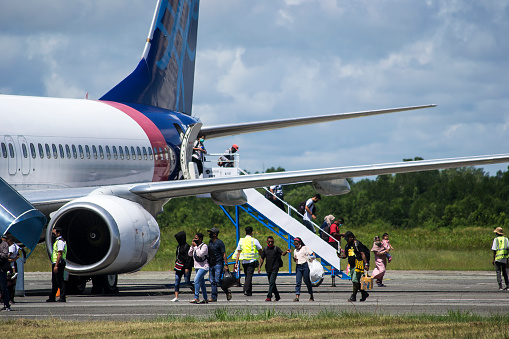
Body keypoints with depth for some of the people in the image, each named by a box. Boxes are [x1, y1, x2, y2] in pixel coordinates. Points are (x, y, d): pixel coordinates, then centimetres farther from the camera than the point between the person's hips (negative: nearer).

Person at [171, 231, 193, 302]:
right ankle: (176, 297, -1)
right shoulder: (179, 246, 12)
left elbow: (188, 258, -17)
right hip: (179, 266, 8)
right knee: (177, 280, 0)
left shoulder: (186, 246, -14)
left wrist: (187, 268, -21)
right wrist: (176, 264, 20)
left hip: (185, 266, -8)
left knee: (187, 281, -4)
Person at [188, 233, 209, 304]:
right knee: (201, 283, 10)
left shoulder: (204, 246, -13)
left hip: (203, 267, -9)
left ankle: (196, 298, -23)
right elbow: (190, 254, 9)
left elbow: (200, 254, -25)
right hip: (197, 267, 9)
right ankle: (205, 299, 16)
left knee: (196, 280, -20)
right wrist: (192, 246, -3)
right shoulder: (196, 246, 10)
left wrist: (196, 246, -19)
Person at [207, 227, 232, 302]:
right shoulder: (210, 242, 12)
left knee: (218, 280, -12)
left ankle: (227, 292, 9)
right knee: (212, 281, 5)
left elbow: (224, 254, -11)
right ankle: (214, 297, 8)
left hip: (218, 264, -8)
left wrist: (226, 265, -15)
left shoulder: (219, 242, -11)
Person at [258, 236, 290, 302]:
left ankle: (269, 297, -16)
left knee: (272, 282, -13)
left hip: (274, 268, -5)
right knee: (271, 283, 11)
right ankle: (277, 296, 23)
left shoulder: (276, 248, -1)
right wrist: (259, 267, 3)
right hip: (268, 268, 5)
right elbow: (262, 259, 11)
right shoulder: (265, 249, 9)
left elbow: (282, 253, -11)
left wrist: (286, 252, -33)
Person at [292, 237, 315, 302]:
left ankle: (311, 296, 12)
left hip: (305, 265, -4)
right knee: (298, 282, -6)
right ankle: (297, 296, -11)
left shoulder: (305, 248, 1)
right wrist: (294, 259, 1)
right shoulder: (295, 250, 16)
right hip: (298, 267, 4)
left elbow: (313, 254, -1)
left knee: (307, 281, 1)